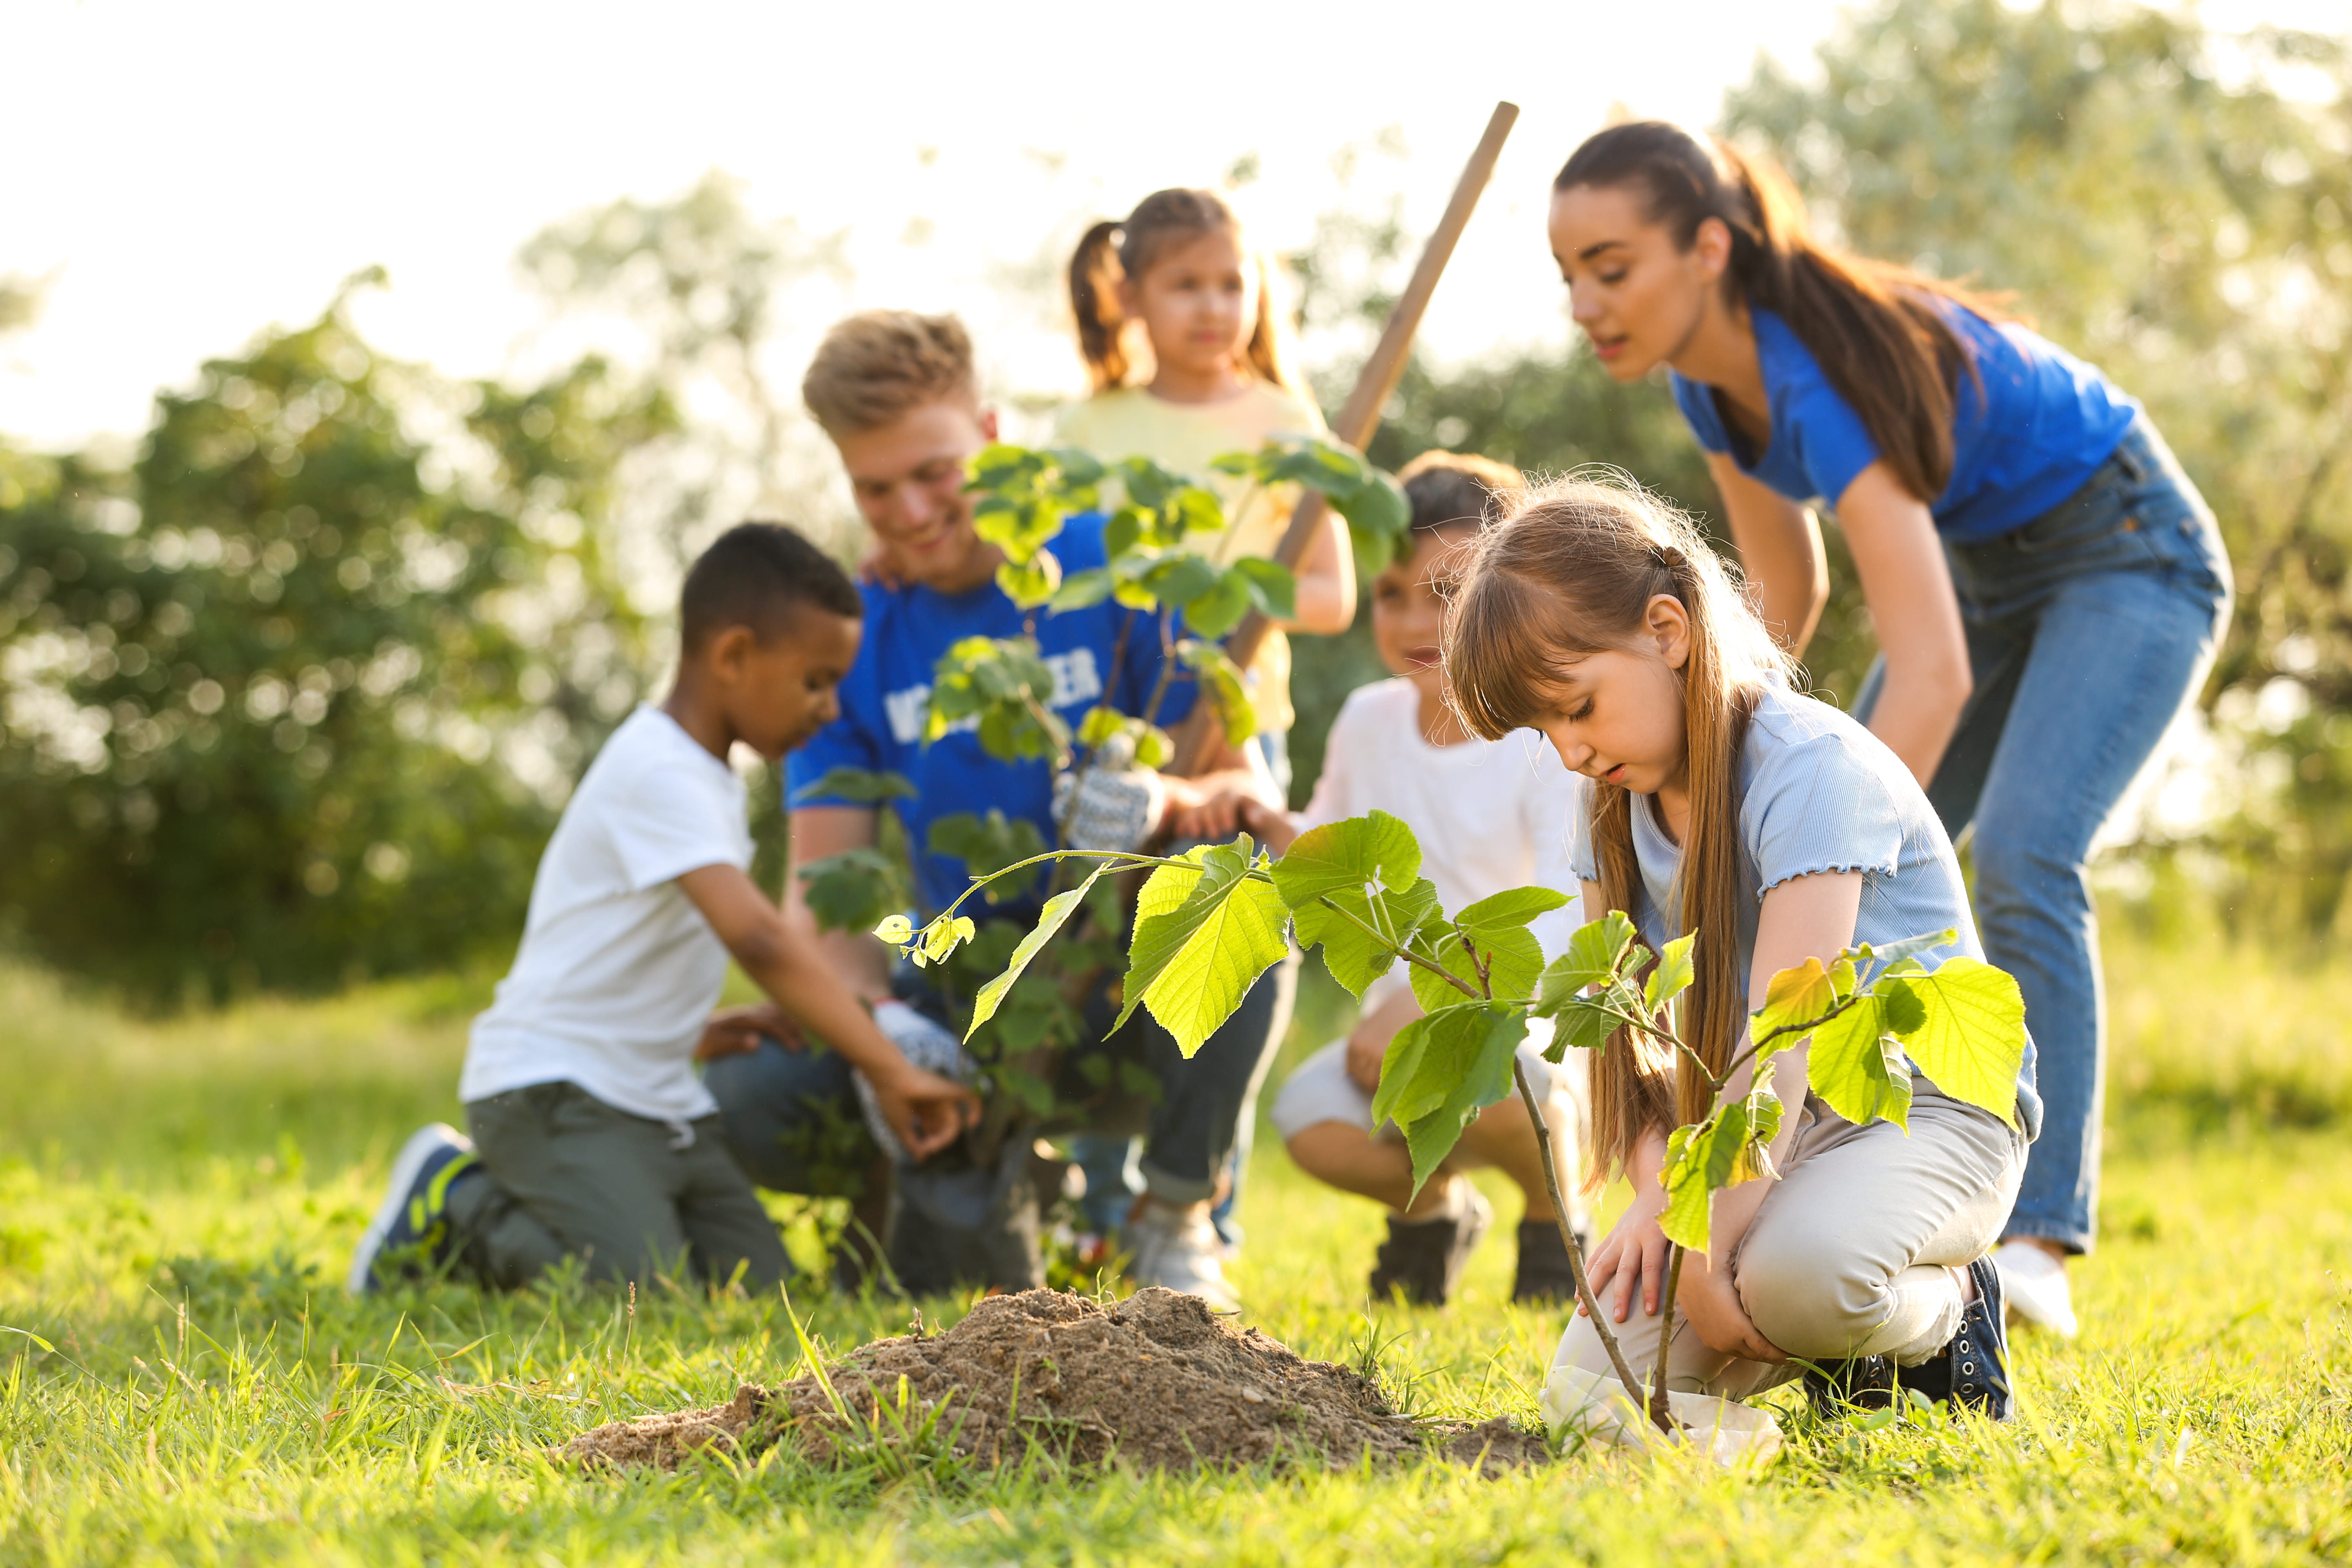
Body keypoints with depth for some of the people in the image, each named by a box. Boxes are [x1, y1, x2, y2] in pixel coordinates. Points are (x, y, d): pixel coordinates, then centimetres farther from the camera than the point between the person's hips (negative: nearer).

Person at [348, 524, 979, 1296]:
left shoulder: (701, 771, 13)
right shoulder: (659, 772, -19)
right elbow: (756, 936, -31)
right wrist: (889, 1071, -32)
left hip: (659, 1102, 10)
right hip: (551, 1089, -10)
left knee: (764, 1291, -2)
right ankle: (457, 1201, 1)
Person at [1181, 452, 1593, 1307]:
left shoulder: (1551, 740, -13)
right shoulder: (1369, 723, 5)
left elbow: (1559, 927, -22)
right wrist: (1280, 836, -3)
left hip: (1529, 1020, -4)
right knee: (1312, 1120, -27)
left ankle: (1557, 1227, -2)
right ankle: (1432, 1204, 10)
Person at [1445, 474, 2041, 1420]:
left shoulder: (1812, 766, -21)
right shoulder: (1614, 802, 4)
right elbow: (1621, 1027, 2)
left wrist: (1712, 1247, -31)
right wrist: (1657, 1188, -17)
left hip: (1929, 1108, -7)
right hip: (1756, 1127, 7)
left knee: (1797, 1269, -40)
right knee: (1598, 1375, -14)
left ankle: (1944, 1311, -4)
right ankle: (1843, 1341, 11)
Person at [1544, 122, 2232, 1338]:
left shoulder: (1818, 377, -36)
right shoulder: (1713, 379, -10)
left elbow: (1931, 670, -44)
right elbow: (1785, 589, 5)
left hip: (2128, 554, -9)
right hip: (1987, 568, 9)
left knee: (2019, 857, -27)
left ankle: (2035, 1242, -28)